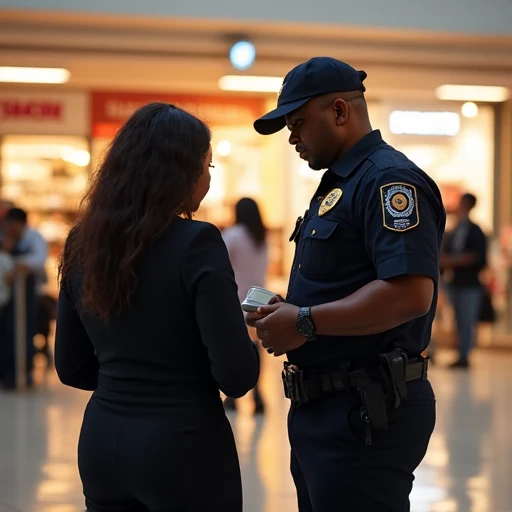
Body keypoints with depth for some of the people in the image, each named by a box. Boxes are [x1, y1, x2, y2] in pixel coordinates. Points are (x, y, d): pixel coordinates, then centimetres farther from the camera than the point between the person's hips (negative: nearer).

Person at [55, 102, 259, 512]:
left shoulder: (82, 242, 4)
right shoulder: (196, 243, -14)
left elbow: (72, 367, 11)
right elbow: (237, 374, -17)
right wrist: (252, 345, 4)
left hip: (101, 442, 6)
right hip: (184, 446, -5)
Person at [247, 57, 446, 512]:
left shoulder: (389, 179, -16)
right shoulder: (339, 183, 17)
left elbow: (410, 293, -28)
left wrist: (305, 322, -22)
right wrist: (289, 312, 6)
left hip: (366, 411, -10)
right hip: (324, 407, 10)